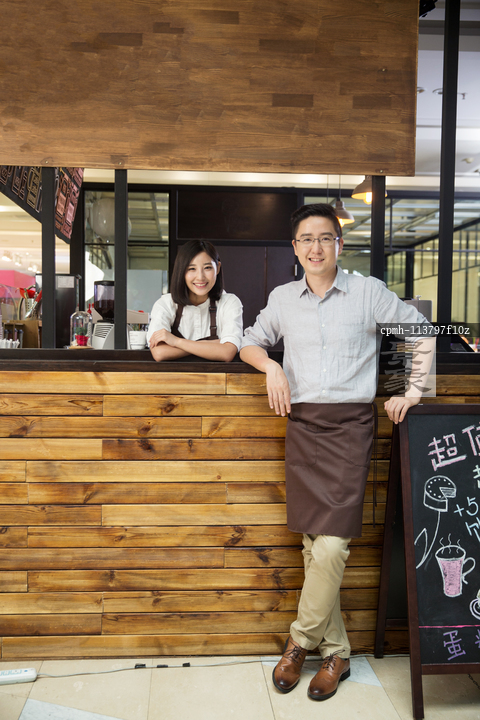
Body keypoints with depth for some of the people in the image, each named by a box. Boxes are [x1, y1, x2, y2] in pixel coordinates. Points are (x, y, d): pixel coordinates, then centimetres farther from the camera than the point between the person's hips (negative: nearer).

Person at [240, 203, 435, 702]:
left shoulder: (369, 292, 3)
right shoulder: (283, 298, 11)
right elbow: (249, 344, 21)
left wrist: (414, 387, 1)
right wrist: (271, 367, 0)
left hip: (349, 425, -3)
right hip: (301, 425, 3)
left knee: (331, 545, -11)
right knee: (313, 545, 6)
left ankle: (301, 641, 13)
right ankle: (335, 652, 23)